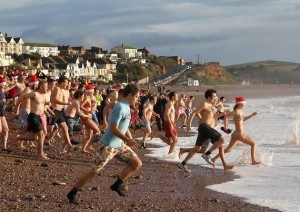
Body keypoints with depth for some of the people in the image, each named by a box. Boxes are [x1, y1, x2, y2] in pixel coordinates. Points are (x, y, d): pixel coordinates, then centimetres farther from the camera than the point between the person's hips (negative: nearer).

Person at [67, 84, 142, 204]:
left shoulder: (126, 107, 9)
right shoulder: (120, 107, -20)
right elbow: (113, 128, -26)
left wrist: (131, 141, 16)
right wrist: (128, 140, -30)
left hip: (119, 144, 9)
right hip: (108, 145, -9)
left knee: (137, 163, 4)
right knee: (94, 172, -4)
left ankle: (117, 185, 13)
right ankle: (72, 193, 7)